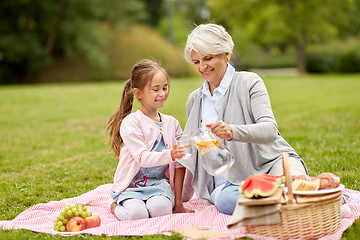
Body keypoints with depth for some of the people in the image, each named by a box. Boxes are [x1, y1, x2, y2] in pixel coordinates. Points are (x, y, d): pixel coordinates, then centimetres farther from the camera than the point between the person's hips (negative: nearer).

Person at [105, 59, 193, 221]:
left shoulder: (172, 123, 5)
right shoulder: (130, 123, -9)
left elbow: (179, 165, 6)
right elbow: (143, 158, -19)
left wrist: (178, 202, 3)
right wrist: (169, 155, -38)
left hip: (159, 183, 2)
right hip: (131, 185, -1)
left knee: (161, 209, -31)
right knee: (136, 214, -29)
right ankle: (116, 207, 4)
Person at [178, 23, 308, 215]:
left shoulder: (249, 82, -2)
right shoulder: (194, 100, 14)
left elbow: (270, 130, -16)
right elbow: (192, 152, 22)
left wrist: (233, 131, -37)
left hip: (270, 163, -3)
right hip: (232, 181, 4)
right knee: (224, 200, -35)